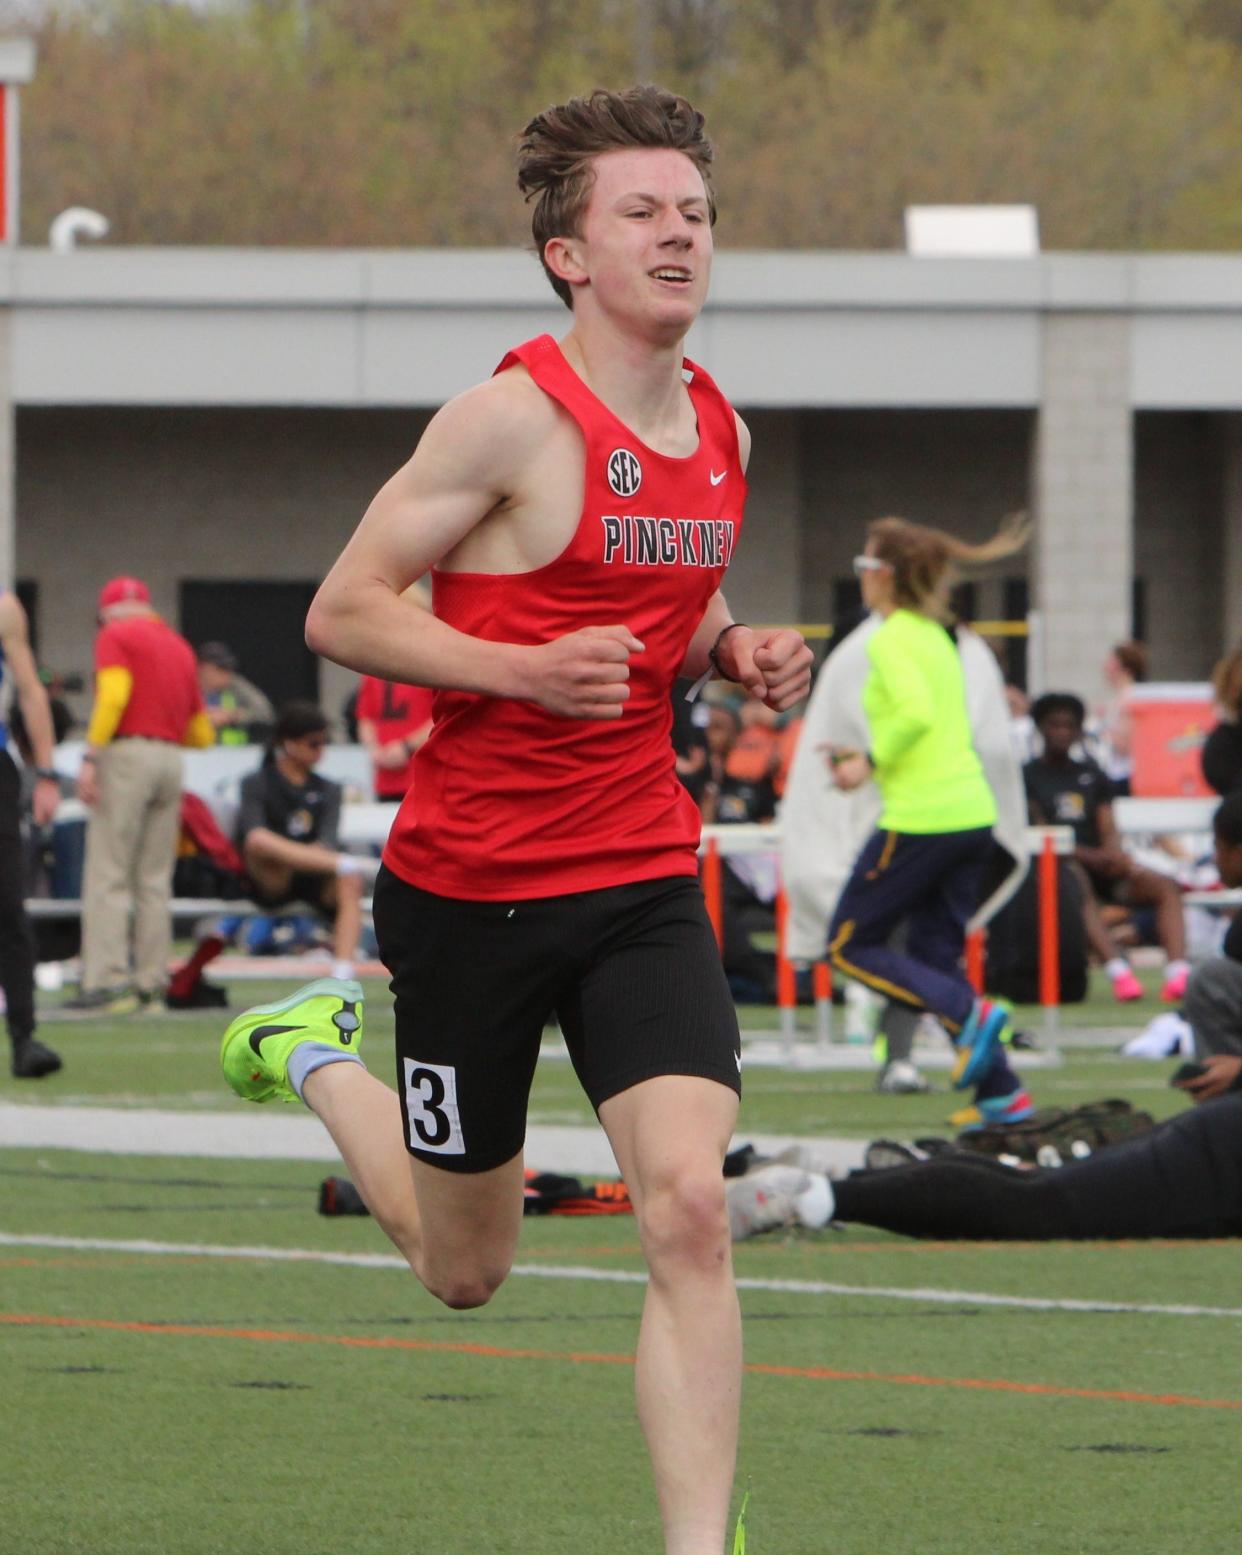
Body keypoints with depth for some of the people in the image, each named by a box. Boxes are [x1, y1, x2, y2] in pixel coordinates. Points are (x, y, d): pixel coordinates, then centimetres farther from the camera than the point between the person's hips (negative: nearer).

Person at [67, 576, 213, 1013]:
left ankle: (108, 981, -15)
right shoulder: (180, 647, 19)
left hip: (126, 752, -6)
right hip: (171, 760, 6)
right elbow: (203, 734, 19)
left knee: (107, 876, -8)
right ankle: (151, 983, 5)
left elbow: (112, 696, -15)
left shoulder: (116, 635, 1)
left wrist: (91, 757, -17)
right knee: (154, 881, 9)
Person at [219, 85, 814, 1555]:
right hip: (469, 886, -4)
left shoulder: (721, 430, 7)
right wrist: (523, 670, -25)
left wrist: (732, 653, 3)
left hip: (643, 881, 4)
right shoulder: (514, 417, -14)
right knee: (465, 1268, 12)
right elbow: (342, 612, -12)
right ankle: (320, 1054, 43)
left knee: (689, 1209, -17)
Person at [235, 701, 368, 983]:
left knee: (350, 882, -31)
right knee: (259, 841, -35)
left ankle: (342, 976, -43)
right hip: (271, 882, -3)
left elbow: (328, 839, -3)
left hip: (314, 880, 3)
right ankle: (345, 863, -50)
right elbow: (253, 833, -12)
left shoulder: (328, 790, 16)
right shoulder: (256, 785, 7)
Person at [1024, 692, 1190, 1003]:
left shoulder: (1094, 776, 22)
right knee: (1079, 886, -41)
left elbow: (1108, 832, 11)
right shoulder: (1028, 777, 7)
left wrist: (1116, 855, -14)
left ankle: (1177, 972, -39)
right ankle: (1118, 971, -57)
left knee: (1166, 886, -20)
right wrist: (1089, 855, -18)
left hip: (1098, 865, 5)